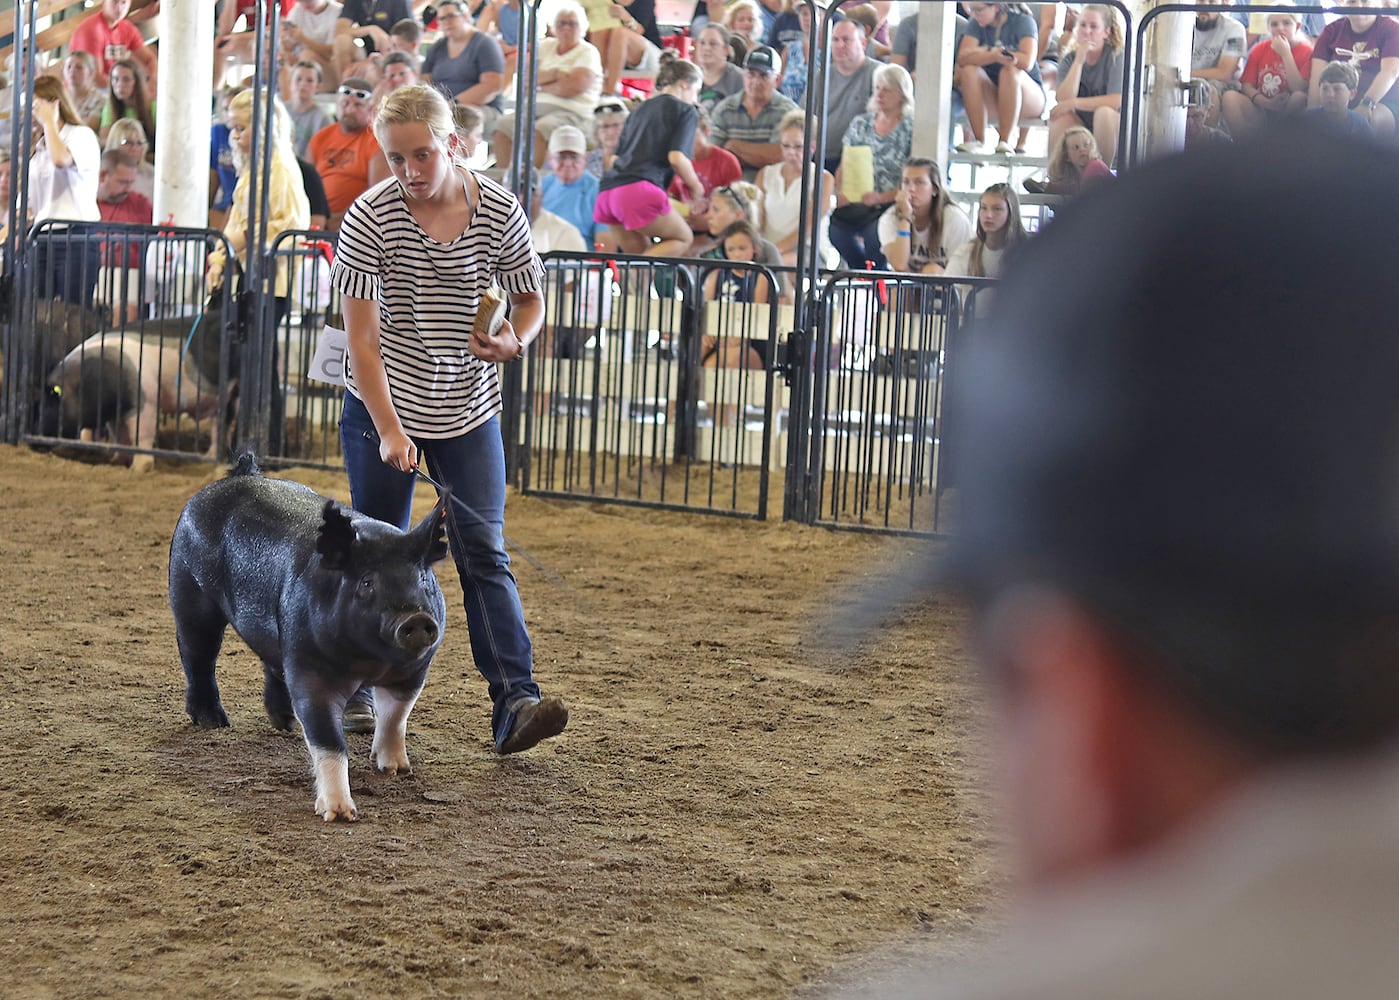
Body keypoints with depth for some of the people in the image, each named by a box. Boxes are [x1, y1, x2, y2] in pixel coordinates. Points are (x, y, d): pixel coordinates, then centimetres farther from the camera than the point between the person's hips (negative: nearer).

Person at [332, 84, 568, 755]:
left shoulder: (498, 210, -6)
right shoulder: (370, 218, -12)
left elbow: (530, 300, 7)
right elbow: (361, 335, -13)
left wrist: (512, 341, -16)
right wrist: (389, 429, -21)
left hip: (468, 411, 1)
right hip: (381, 406, -1)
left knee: (483, 553, -7)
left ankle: (515, 701, -16)